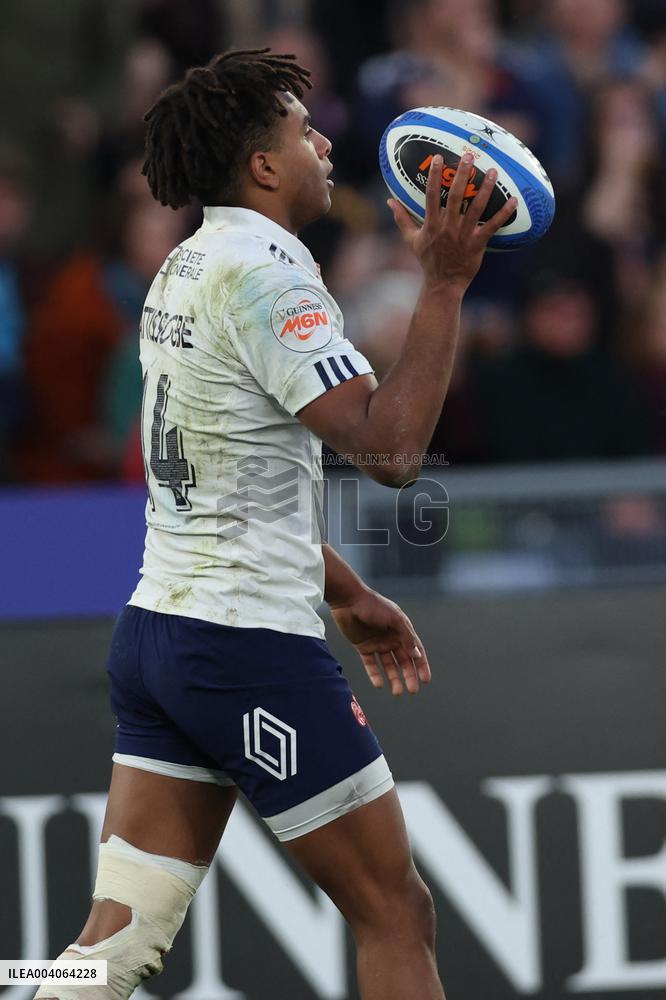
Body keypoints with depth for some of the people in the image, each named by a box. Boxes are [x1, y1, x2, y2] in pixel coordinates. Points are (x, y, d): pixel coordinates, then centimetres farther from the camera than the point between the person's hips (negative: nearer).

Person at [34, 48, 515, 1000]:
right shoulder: (263, 270, -15)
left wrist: (346, 594, 28)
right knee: (397, 917, 3)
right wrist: (444, 282, -21)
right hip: (254, 652, -9)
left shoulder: (188, 268, 15)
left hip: (155, 629, 9)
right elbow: (389, 447, -23)